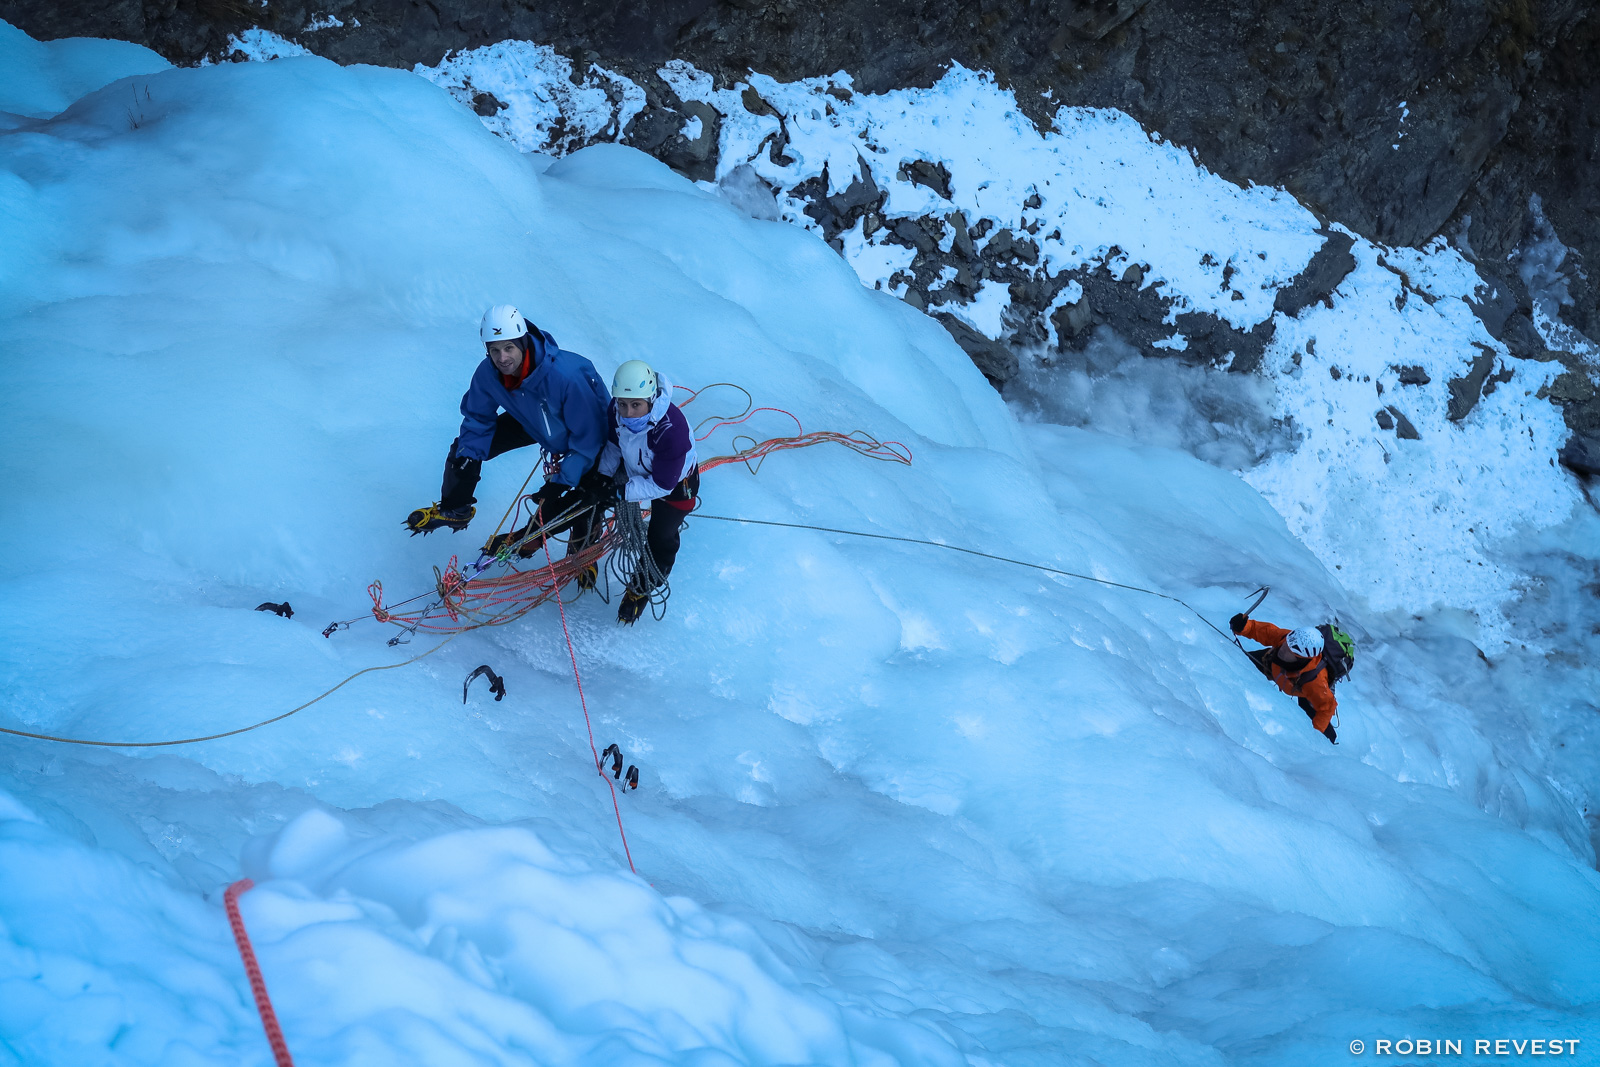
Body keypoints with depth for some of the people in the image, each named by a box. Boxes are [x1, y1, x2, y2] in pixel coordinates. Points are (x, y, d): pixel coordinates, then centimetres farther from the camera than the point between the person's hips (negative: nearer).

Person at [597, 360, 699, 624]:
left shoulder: (672, 430, -46)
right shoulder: (616, 410, -30)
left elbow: (662, 484, -35)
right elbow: (612, 444, -5)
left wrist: (622, 492, -35)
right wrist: (603, 476, -13)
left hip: (675, 483, -5)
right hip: (634, 470, 5)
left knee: (661, 540, 6)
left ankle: (640, 589, 32)